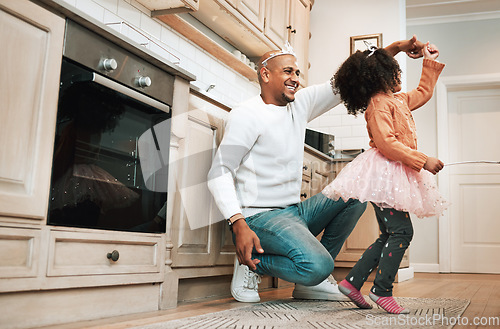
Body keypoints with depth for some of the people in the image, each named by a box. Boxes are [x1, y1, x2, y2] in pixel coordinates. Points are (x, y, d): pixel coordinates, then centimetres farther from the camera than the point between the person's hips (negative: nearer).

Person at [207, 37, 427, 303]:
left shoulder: (300, 103, 12)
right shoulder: (246, 114, -9)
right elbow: (219, 173, -14)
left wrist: (395, 48, 6)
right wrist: (238, 224, -26)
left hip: (294, 212, 9)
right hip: (261, 217, -9)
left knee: (356, 194, 5)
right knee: (317, 265, -29)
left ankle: (311, 282, 7)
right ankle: (252, 264, -1)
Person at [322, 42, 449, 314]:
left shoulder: (398, 100, 19)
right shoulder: (379, 104, -11)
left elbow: (423, 92, 37)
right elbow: (386, 143, -21)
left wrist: (430, 62, 34)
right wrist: (423, 161, -20)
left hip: (396, 174, 10)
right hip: (384, 171, -10)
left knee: (389, 236, 9)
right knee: (401, 231, -11)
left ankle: (352, 281, 12)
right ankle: (382, 290, -5)